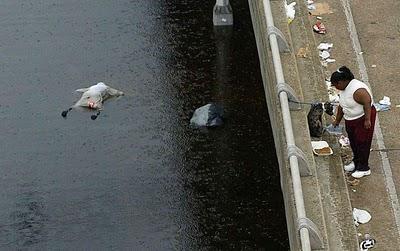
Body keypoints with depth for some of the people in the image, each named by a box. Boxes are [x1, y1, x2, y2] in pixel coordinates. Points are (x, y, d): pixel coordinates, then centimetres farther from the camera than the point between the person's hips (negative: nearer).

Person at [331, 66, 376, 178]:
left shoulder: (358, 90, -29)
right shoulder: (344, 88, 2)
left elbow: (367, 103, -29)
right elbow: (341, 105, 13)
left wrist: (367, 120, -28)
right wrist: (337, 120, 21)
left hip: (363, 119, -9)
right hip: (350, 120, 9)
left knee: (362, 143, 1)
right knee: (353, 141, 18)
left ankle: (364, 168, 12)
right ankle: (356, 161, 37)